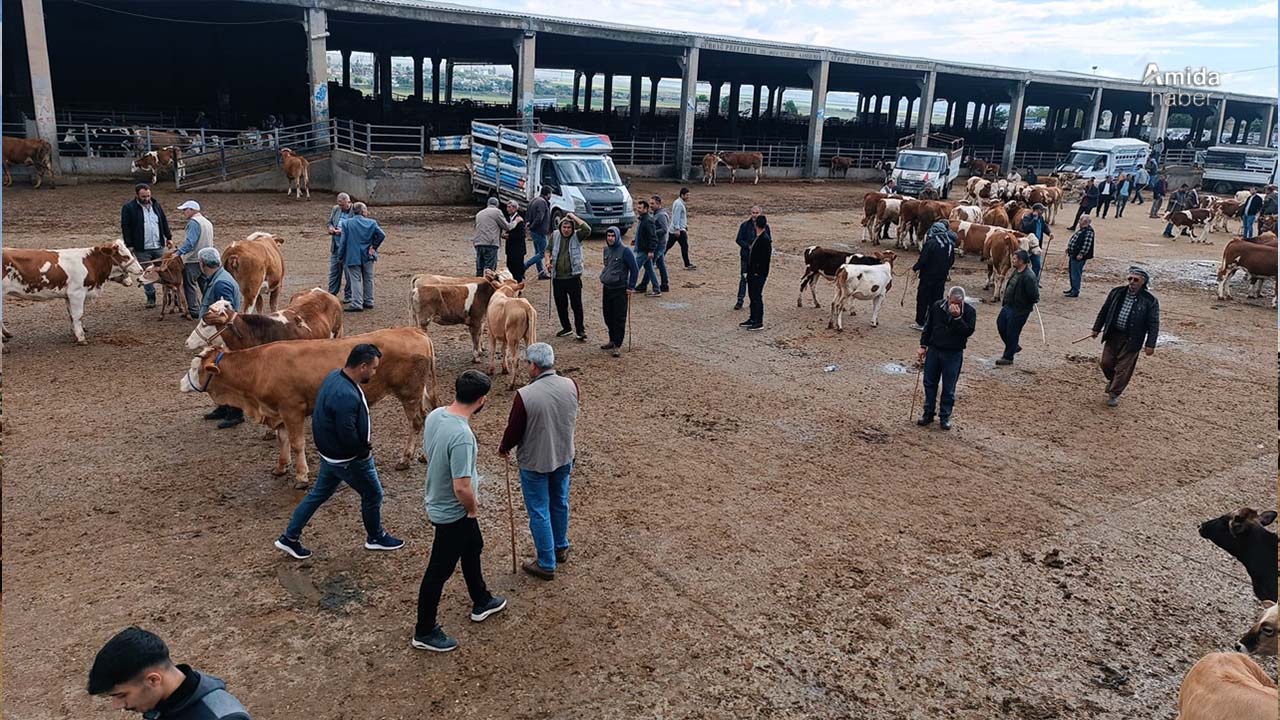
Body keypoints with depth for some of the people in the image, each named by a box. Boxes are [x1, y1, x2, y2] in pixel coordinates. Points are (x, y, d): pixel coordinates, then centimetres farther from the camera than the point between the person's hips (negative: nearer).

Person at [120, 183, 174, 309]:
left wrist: (168, 237, 12)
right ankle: (151, 298, 13)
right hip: (142, 249, -3)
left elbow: (164, 221, 16)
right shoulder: (128, 208, -5)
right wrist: (129, 245, -10)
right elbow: (125, 227, -6)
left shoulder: (156, 204, 8)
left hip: (159, 246, 3)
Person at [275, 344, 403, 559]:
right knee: (372, 494, 12)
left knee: (318, 494, 22)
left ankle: (289, 538, 30)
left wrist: (363, 444, 7)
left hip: (330, 454, 9)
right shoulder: (347, 395, -33)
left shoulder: (335, 376, -1)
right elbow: (348, 435, -30)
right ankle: (376, 537, 33)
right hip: (348, 459, -9)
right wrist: (365, 449, -11)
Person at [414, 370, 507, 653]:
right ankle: (424, 632, 28)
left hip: (438, 500, 9)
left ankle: (481, 602, 49)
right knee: (439, 571, 9)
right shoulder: (462, 435, -36)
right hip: (453, 513, -9)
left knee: (473, 548, 28)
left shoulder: (435, 415, -8)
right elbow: (462, 487, -34)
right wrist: (473, 508, -11)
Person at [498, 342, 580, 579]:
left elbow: (514, 430, -15)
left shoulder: (524, 396, -27)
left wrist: (503, 448, 5)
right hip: (564, 456, 5)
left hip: (534, 462, -5)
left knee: (539, 512, 10)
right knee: (560, 503, 24)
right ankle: (561, 548, 43)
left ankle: (547, 564, 22)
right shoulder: (572, 386, -13)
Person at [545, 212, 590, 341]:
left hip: (573, 277, -4)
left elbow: (587, 230, -24)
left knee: (577, 305, -1)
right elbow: (549, 249, 18)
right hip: (557, 277, 4)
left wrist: (573, 217, -17)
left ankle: (580, 330, 8)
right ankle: (566, 328, 28)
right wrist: (548, 260, -2)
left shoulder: (577, 236, -4)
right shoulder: (555, 235, 6)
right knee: (561, 305, 13)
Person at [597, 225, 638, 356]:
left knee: (619, 319, -4)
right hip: (606, 288, 7)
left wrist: (631, 287, -10)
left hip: (620, 290, -7)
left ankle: (618, 346, 0)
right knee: (608, 317, 13)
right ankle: (612, 340, 27)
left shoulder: (625, 251, -12)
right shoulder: (606, 250, 9)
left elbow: (634, 269, -11)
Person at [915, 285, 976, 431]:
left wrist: (957, 317, -28)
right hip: (933, 350, 3)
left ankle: (945, 416, 17)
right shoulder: (937, 306, -3)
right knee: (929, 383, 9)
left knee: (949, 388, 4)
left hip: (953, 354, -3)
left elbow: (968, 331, -20)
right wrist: (923, 345, 5)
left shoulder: (969, 311, -10)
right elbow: (928, 326, 7)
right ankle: (928, 413, 22)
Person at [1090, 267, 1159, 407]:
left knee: (1123, 368, 2)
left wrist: (1150, 344, -12)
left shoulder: (1150, 301, -11)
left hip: (1131, 340, -4)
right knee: (1106, 363, 10)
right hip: (1112, 335, 4)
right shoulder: (1117, 292, 0)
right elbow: (1104, 311, 11)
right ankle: (1112, 380, 40)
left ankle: (1114, 394, 16)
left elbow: (1153, 324, -8)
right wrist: (1096, 329, 13)